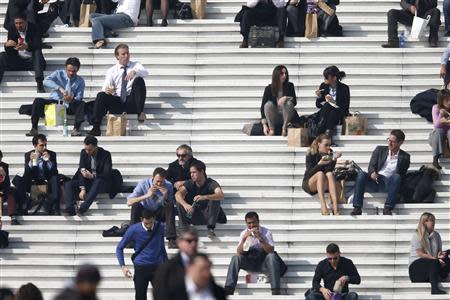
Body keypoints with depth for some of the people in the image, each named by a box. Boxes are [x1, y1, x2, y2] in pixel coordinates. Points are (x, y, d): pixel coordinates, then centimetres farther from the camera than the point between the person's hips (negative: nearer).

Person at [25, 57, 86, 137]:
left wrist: (72, 99, -29)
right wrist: (60, 88, -34)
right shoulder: (58, 74, 0)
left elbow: (79, 98, -4)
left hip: (68, 106, 0)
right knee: (37, 101, -24)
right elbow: (46, 81, -20)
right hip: (54, 103, 0)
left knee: (82, 104, -28)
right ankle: (34, 129, -26)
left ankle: (76, 129, -34)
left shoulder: (80, 81, 4)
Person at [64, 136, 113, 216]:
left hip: (102, 183, -4)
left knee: (97, 182, -40)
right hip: (87, 182, 4)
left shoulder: (106, 154, -10)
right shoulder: (84, 153, 1)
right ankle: (70, 210, -39)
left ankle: (83, 208, -52)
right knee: (68, 184, -19)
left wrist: (92, 176, -31)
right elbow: (81, 171, -6)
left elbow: (107, 174, -16)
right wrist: (82, 189, -19)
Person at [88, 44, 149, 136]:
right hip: (116, 102, 1)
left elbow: (145, 72, -13)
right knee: (101, 95, -26)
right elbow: (106, 86, 2)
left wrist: (134, 72, -35)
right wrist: (107, 90, -24)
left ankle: (140, 112, -31)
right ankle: (96, 128, -34)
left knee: (139, 80, -24)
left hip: (131, 103, -1)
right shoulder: (112, 71, 13)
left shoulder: (135, 65, 10)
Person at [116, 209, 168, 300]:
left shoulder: (160, 227, -2)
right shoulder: (134, 230, -10)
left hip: (157, 267, 1)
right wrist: (123, 266, -12)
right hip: (141, 268, -1)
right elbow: (119, 248, -1)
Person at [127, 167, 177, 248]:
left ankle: (171, 240, -31)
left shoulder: (168, 186, -12)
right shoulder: (143, 184, -17)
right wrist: (146, 196, -38)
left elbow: (169, 206, -12)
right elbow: (129, 202, -28)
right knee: (136, 205, -30)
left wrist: (166, 197, -32)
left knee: (170, 206, -28)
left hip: (159, 214, 1)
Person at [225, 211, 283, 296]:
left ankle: (276, 291, -39)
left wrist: (260, 238, -30)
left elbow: (271, 251, -19)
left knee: (272, 256, -33)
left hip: (263, 263, -2)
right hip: (249, 262, 2)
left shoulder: (266, 232, -6)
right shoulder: (244, 233, 1)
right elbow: (239, 253, -8)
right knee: (236, 258, -25)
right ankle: (229, 289, -31)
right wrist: (244, 239, -22)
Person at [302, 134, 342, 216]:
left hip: (324, 186, 3)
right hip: (309, 184, -3)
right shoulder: (311, 154, -10)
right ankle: (323, 207, -47)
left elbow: (330, 170, -14)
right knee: (320, 174, -33)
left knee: (330, 174, -29)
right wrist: (319, 164, -32)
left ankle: (335, 208, -43)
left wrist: (334, 159, -29)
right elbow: (309, 173, -18)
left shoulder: (330, 154, -1)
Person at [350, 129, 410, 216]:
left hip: (388, 185, -1)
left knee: (396, 176, -33)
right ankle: (357, 208, -33)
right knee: (361, 174, -28)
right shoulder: (380, 150, 15)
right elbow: (371, 166, 6)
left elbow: (402, 175, 7)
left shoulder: (404, 157, 11)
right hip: (374, 182, 1)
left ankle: (388, 208, -39)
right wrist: (372, 173, -16)